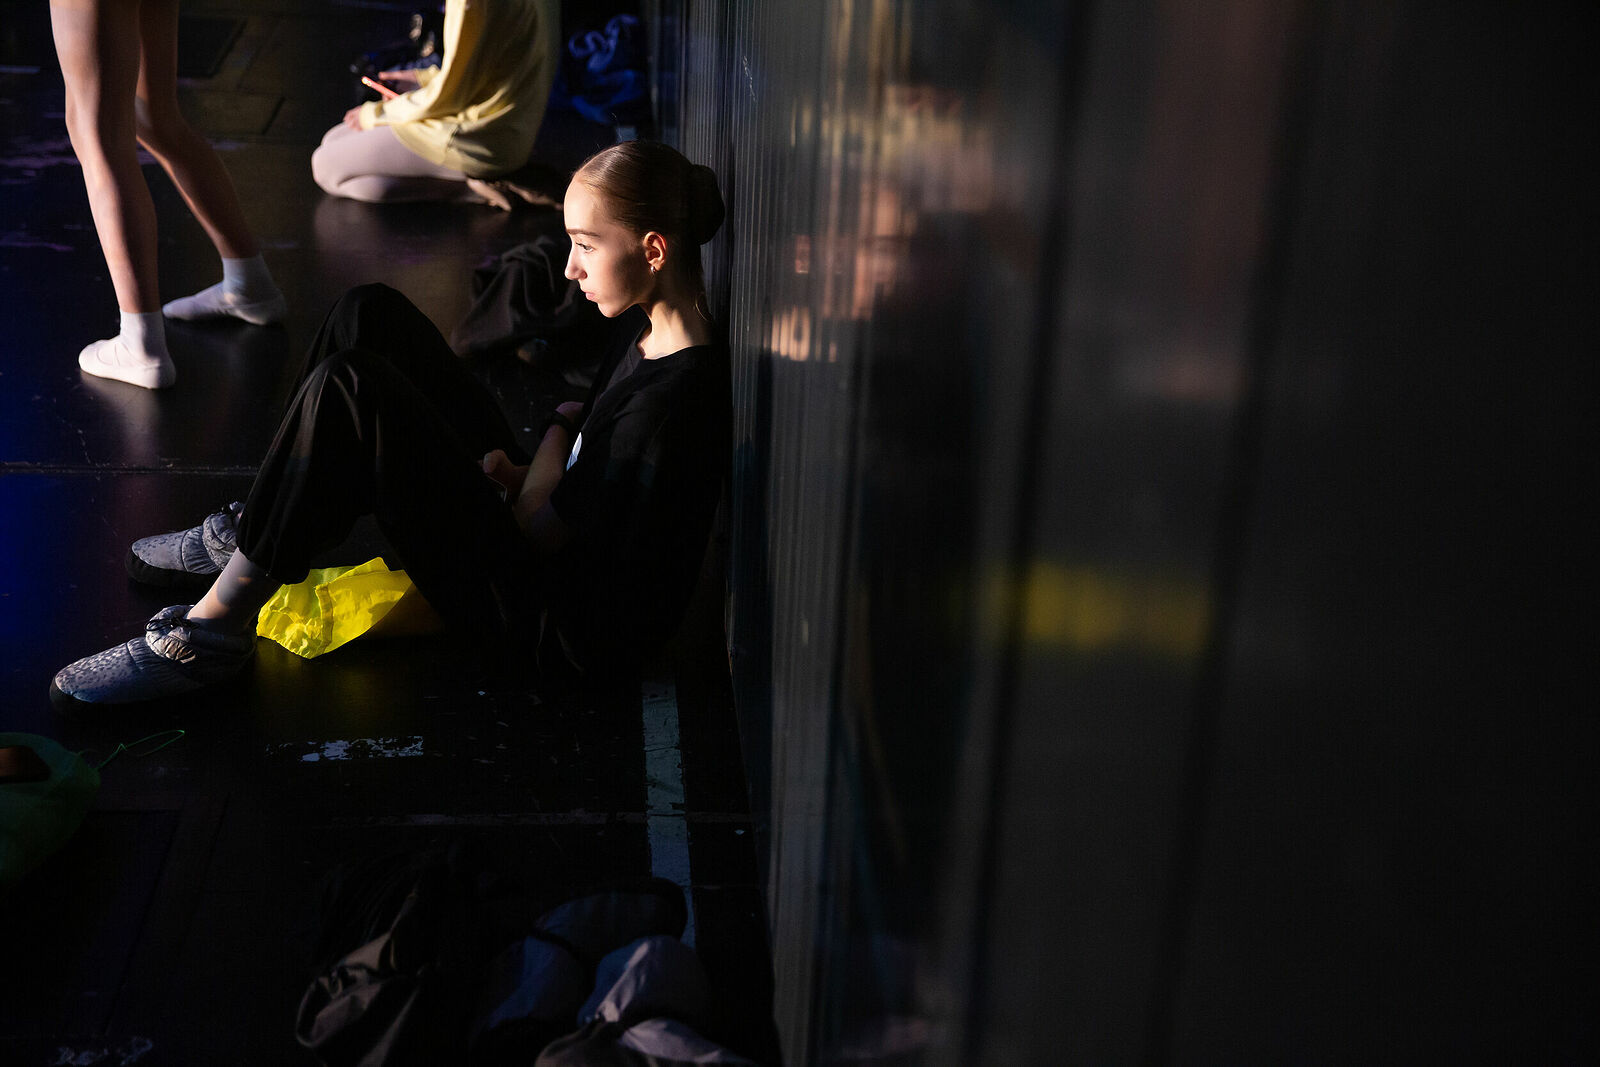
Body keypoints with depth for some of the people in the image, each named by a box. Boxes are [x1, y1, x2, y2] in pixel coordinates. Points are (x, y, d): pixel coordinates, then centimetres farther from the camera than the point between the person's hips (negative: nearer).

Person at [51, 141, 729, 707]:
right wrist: (521, 471, -3)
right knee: (369, 317, 5)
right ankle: (251, 534, 16)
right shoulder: (646, 326, 2)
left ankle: (215, 628, -13)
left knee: (347, 388, -23)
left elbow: (539, 527, -21)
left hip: (549, 617, -10)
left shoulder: (674, 397, -27)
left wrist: (560, 428, -4)